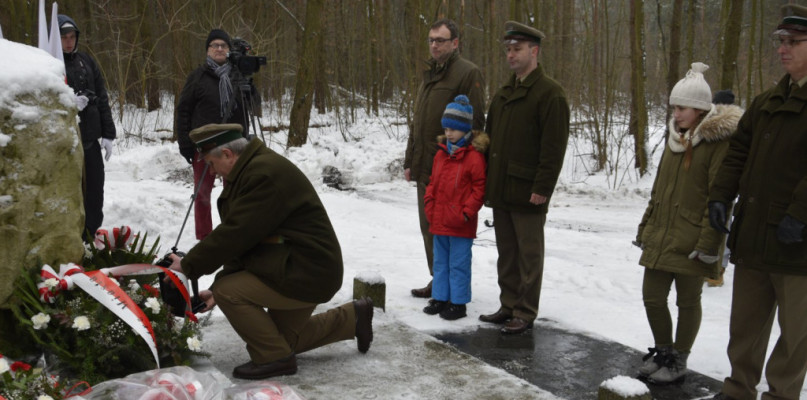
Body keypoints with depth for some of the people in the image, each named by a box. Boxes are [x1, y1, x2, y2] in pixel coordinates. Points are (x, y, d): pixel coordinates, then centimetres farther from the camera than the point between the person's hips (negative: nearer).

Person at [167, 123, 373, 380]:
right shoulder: (251, 171, 11)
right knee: (284, 341, 21)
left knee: (227, 291, -18)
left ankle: (274, 358, -4)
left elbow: (235, 234, -26)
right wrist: (219, 288, 5)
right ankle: (353, 318, 31)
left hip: (306, 272, -11)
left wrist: (189, 265, -15)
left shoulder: (265, 174, -23)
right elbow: (242, 240, 11)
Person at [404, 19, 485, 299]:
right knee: (429, 228, 14)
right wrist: (410, 161, 19)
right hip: (425, 168, 9)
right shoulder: (430, 74, 19)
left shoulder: (468, 73, -8)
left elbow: (474, 124, -14)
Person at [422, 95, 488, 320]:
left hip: (461, 224, -7)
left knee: (458, 264, 1)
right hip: (439, 221, 8)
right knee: (440, 262, 17)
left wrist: (466, 212, -15)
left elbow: (479, 187, -13)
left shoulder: (474, 156, -13)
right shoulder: (441, 154, 10)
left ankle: (458, 303, 11)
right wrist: (429, 203, 5)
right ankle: (440, 298, 28)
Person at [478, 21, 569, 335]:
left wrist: (542, 188, -19)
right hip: (500, 190, 8)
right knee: (506, 253, 15)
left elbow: (554, 147, -15)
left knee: (528, 255, 3)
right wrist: (486, 182, 14)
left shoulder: (549, 93, -10)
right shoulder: (503, 94, 16)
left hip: (527, 193, -8)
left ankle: (525, 314, 12)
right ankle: (508, 306, 26)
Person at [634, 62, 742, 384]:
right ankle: (663, 351, 29)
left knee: (688, 302, 7)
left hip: (691, 241, -7)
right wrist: (645, 228, 17)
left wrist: (709, 242, -19)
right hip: (660, 237, 7)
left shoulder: (719, 141, -10)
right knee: (652, 297, 9)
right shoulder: (675, 138, 13)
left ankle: (679, 360, 22)